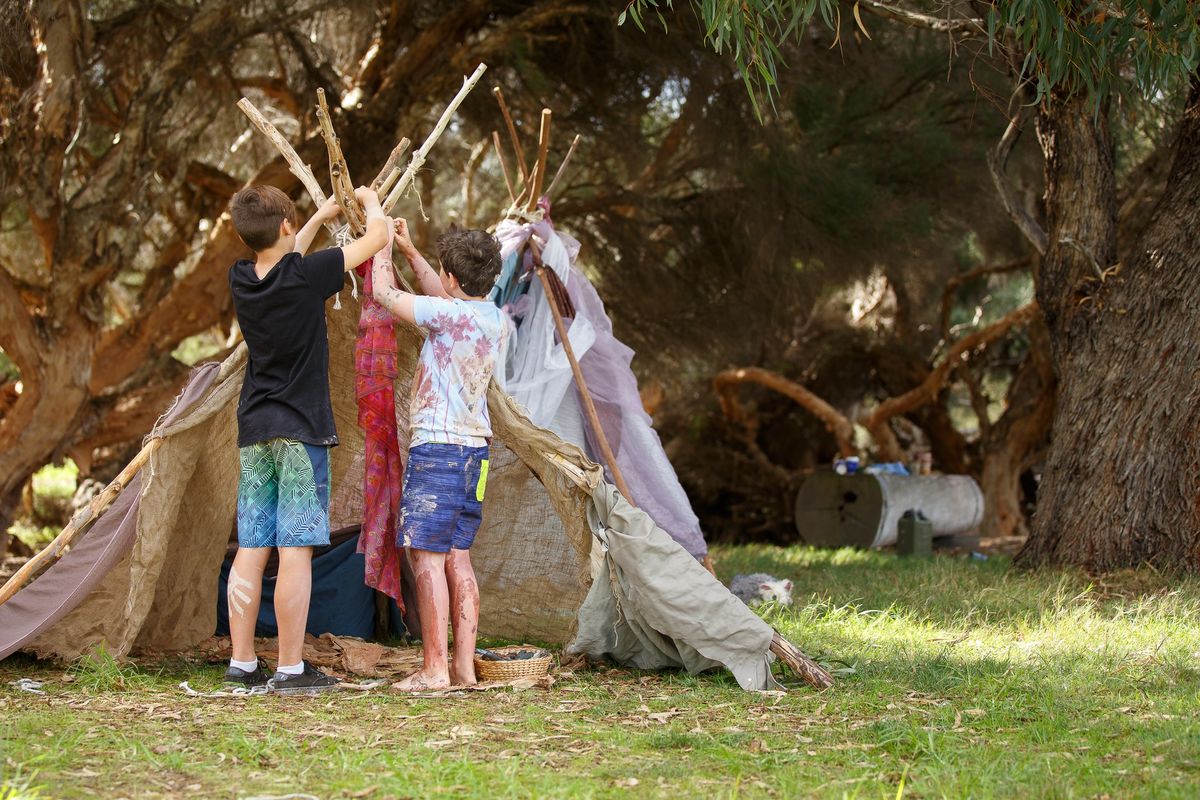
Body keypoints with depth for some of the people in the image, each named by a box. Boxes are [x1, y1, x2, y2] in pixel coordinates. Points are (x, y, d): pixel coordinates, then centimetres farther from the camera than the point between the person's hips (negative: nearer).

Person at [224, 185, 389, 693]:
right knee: (295, 550, -6)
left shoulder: (241, 280, 4)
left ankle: (242, 663, 9)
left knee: (251, 549, 7)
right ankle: (291, 669, -7)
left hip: (254, 432, 6)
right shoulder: (307, 276, -12)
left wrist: (320, 219, 40)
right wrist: (370, 201, 21)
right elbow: (380, 236, 0)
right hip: (302, 430, -6)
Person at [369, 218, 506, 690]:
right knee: (458, 558, 11)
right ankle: (464, 665, 10)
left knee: (427, 558, -6)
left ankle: (435, 669, -8)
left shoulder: (449, 314, -15)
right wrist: (409, 252, 32)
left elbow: (384, 295, -3)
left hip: (437, 447, -8)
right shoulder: (496, 319, 9)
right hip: (474, 447, 8)